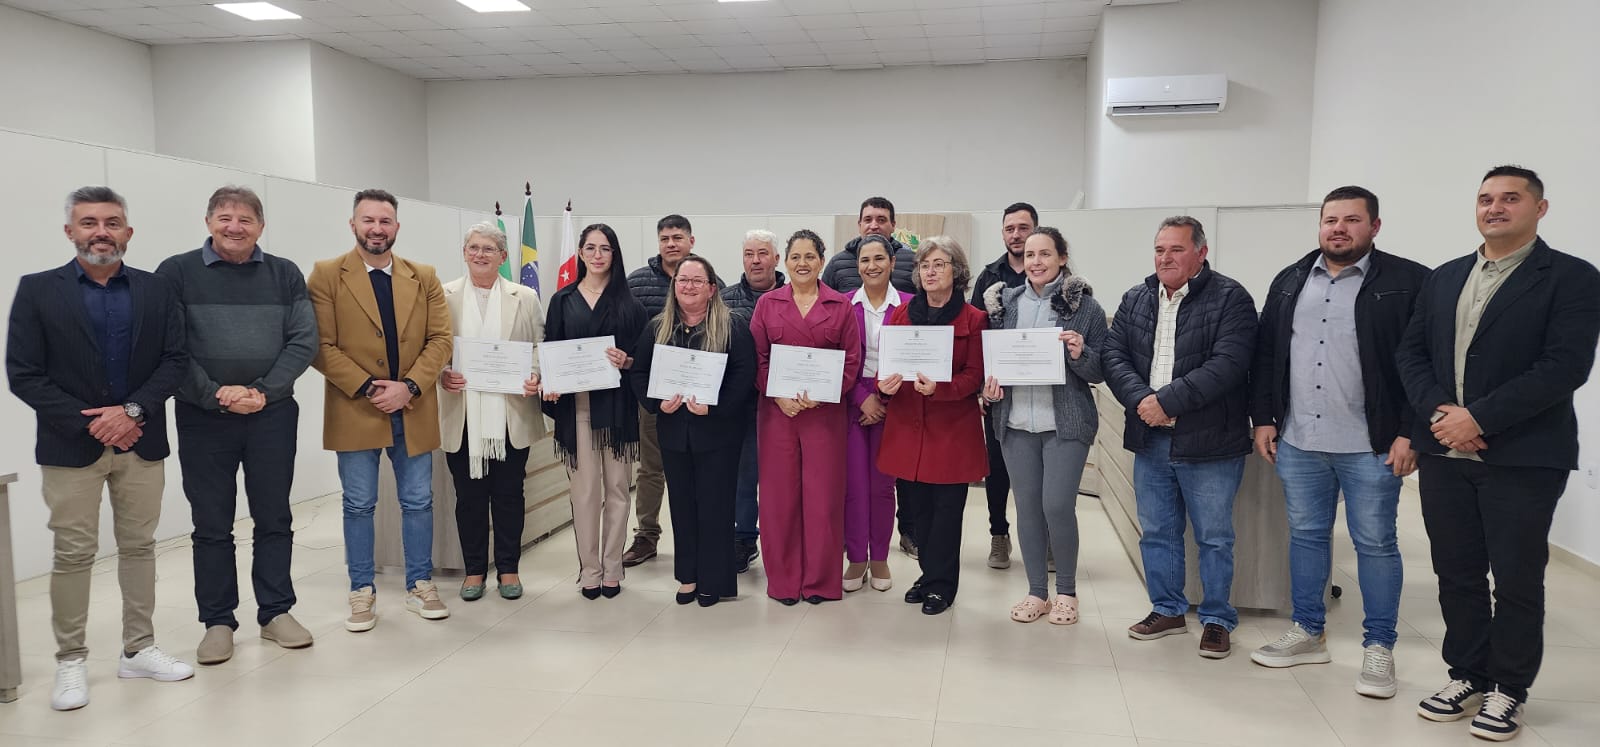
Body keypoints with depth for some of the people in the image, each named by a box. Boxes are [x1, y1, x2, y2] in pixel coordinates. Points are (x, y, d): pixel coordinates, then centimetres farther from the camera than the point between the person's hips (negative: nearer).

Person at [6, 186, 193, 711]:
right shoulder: (37, 290, -1)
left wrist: (133, 411, -14)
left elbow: (175, 361, 0)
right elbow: (23, 375, -5)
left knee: (139, 546, 9)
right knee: (73, 555, 4)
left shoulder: (156, 290, 5)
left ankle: (138, 649, 20)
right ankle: (71, 661, 15)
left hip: (141, 443, 2)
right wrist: (91, 424, -13)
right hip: (70, 446, -2)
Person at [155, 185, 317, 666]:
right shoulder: (177, 273, 0)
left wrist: (262, 391, -12)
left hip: (273, 416, 2)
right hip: (203, 419, -1)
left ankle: (276, 612, 21)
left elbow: (303, 341, -1)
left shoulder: (285, 275, 5)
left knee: (274, 519, 9)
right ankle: (217, 622, 19)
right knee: (212, 526, 7)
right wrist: (216, 394, -15)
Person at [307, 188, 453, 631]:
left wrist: (409, 387, -13)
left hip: (413, 411, 3)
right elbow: (322, 346, -7)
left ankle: (420, 586, 22)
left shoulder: (424, 278, 7)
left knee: (418, 502, 9)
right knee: (359, 506, 8)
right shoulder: (326, 275, -1)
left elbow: (440, 339, 1)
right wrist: (367, 389, -16)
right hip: (355, 411, -2)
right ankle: (361, 592, 20)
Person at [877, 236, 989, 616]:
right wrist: (885, 383, -14)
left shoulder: (974, 319, -1)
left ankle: (941, 583, 16)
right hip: (907, 425, 3)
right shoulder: (901, 314, 9)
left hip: (953, 428, -3)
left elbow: (975, 375, -6)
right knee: (916, 506, 8)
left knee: (946, 508, 2)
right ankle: (931, 573, 26)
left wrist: (939, 387, -23)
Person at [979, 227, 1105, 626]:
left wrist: (1080, 355, -19)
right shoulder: (1003, 302, 7)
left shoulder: (1084, 306, -2)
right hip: (1016, 422, 3)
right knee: (1027, 505, 8)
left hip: (1065, 423, -3)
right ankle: (1036, 592, 22)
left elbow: (1100, 372, 1)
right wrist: (988, 386, -1)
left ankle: (1067, 592, 16)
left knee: (1058, 505, -7)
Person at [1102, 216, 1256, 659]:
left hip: (1208, 442, -5)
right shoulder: (1135, 300, 9)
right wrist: (1141, 400, -16)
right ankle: (1167, 610, 31)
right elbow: (1114, 356, 1)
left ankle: (1217, 620, 22)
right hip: (1150, 439, 5)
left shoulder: (1230, 299, -9)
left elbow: (1227, 365, -20)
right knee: (1156, 533, 15)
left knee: (1214, 537, 7)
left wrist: (1167, 400, -23)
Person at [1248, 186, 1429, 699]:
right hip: (1297, 442, 5)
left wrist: (1410, 434, -13)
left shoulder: (1407, 282, -5)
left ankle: (1379, 647, 18)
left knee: (1375, 543, 5)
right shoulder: (1291, 281, 10)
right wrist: (1264, 418, 8)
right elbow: (1266, 354, 14)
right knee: (1305, 535, 13)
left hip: (1372, 446, -4)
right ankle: (1308, 634, 27)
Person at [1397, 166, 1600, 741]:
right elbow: (1412, 352, 9)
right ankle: (1468, 675, 27)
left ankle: (1508, 689, 21)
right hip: (1445, 452, 5)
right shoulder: (1444, 278, 13)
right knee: (1456, 572, 12)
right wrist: (1437, 411, -9)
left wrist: (1479, 418, -19)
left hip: (1523, 457, -4)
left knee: (1516, 580, 5)